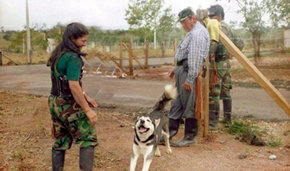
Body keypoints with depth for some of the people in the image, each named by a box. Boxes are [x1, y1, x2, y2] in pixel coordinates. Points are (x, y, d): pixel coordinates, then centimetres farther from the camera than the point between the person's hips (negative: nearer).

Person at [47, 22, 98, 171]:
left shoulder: (58, 54, 10)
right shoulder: (73, 58, -20)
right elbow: (74, 86, -25)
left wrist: (86, 97, 18)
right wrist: (88, 110, -20)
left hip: (56, 103, 9)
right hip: (69, 106, -8)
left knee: (61, 142, 17)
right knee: (88, 140, 4)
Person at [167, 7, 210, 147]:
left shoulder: (197, 33, -14)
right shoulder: (192, 32, 21)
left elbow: (195, 58, -22)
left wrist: (189, 79, -24)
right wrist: (177, 69, 23)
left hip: (189, 72, -11)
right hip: (183, 70, 11)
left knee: (189, 105, -4)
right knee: (176, 103, 12)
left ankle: (190, 137, 6)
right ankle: (170, 132, 18)